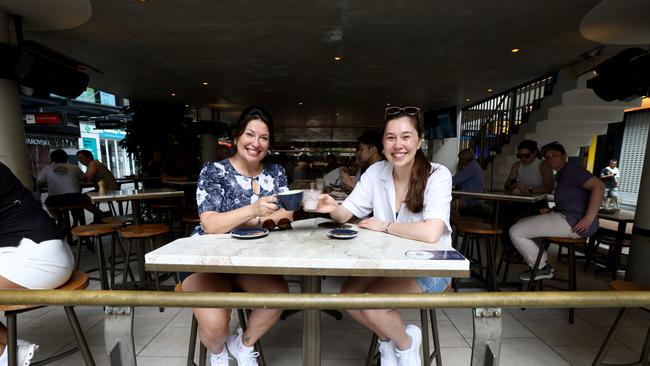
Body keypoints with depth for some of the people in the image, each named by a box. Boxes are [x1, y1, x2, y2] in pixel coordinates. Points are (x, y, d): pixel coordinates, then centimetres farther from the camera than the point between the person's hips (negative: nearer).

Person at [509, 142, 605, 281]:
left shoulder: (571, 169, -8)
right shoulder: (561, 175, 22)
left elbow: (598, 186, -20)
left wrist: (589, 218, -25)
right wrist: (551, 211, 9)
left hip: (573, 223, -11)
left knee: (515, 232, -14)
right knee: (521, 223, 20)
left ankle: (542, 268, 4)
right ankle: (543, 263, 15)